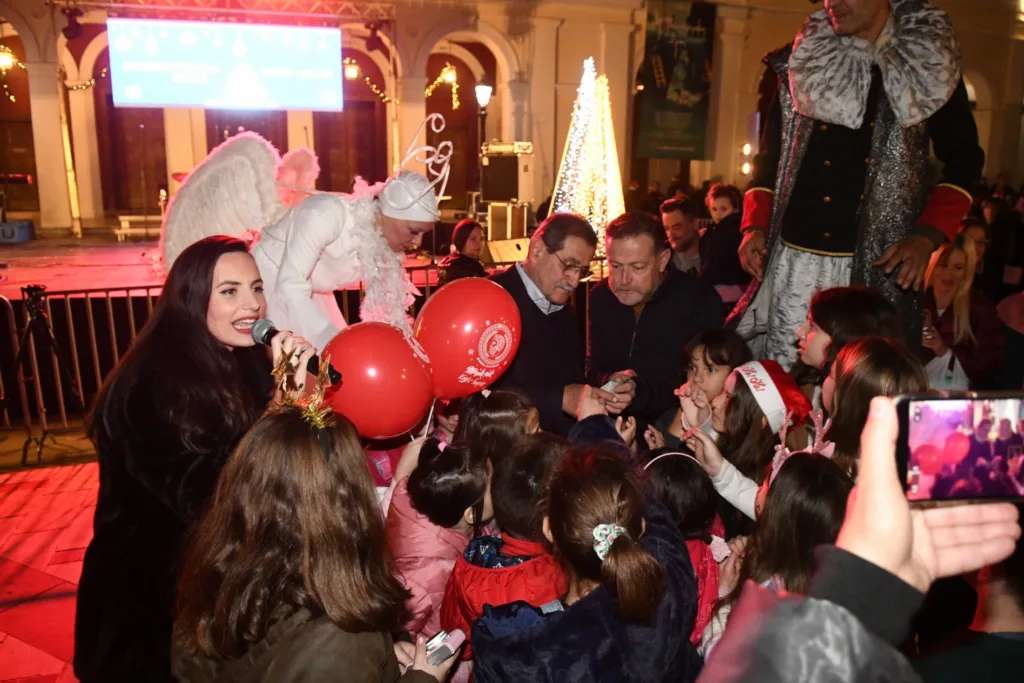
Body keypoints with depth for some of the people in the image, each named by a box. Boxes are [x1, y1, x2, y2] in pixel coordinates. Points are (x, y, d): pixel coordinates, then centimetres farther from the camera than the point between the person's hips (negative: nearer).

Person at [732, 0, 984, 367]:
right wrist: (756, 226, 0)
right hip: (796, 258, 2)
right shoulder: (800, 61, 10)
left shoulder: (928, 64, 5)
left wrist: (928, 235, -8)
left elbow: (964, 158, 7)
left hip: (879, 263, -1)